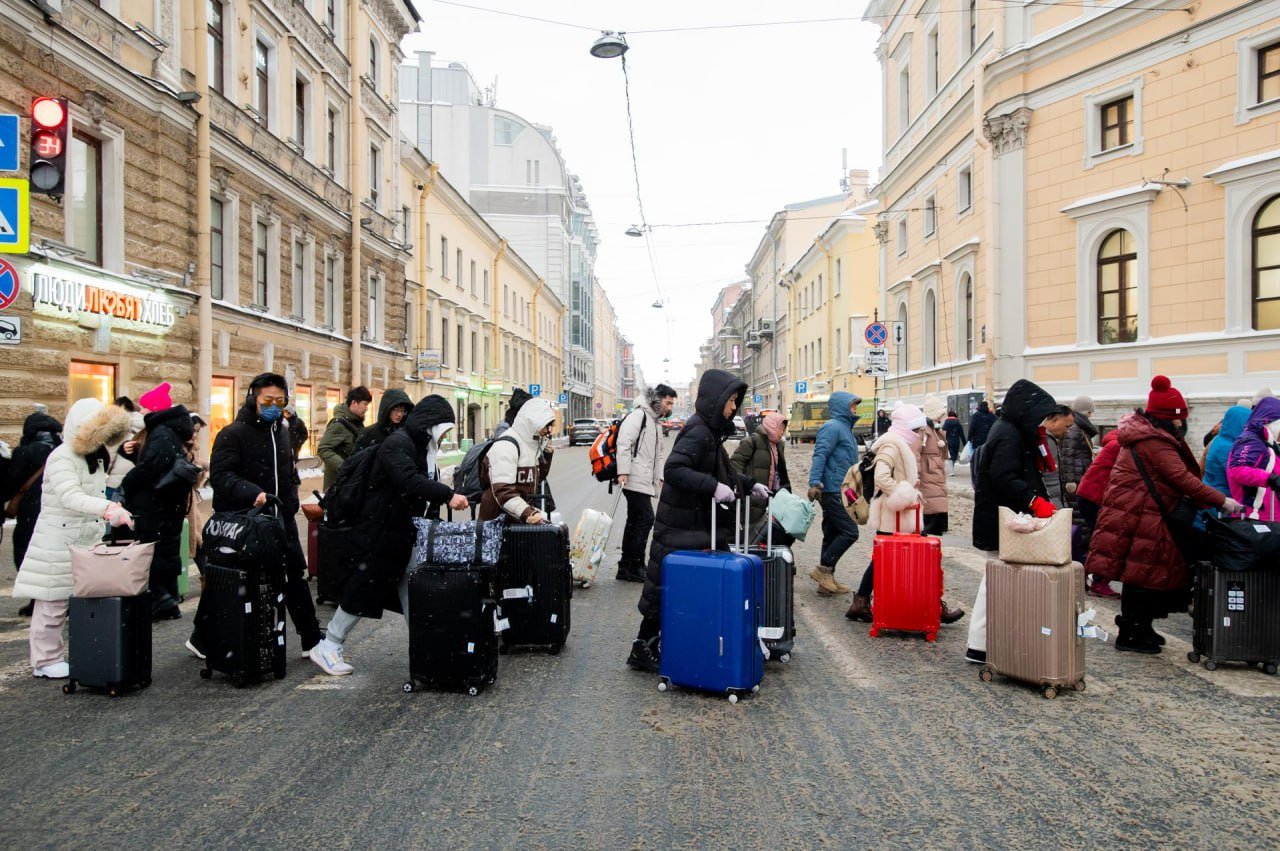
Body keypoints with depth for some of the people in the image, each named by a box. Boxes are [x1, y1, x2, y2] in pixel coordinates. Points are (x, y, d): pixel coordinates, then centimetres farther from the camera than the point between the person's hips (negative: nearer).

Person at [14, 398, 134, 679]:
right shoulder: (62, 458, -17)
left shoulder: (95, 457, 12)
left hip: (87, 542, 8)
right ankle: (46, 661, 13)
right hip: (59, 543, -8)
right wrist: (110, 508, -45)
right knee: (54, 603, 1)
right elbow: (71, 497, -32)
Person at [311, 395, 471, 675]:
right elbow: (409, 481, -35)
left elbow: (426, 486, 12)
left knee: (411, 591, 13)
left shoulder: (423, 448, 12)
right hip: (381, 534, -9)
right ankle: (327, 647, 14)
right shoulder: (397, 443, -18)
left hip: (407, 536, 9)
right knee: (363, 590, -1)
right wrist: (447, 495, -40)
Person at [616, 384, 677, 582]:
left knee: (634, 521, 12)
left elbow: (661, 452, 28)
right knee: (646, 518, -10)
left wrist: (660, 476, 17)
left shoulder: (656, 422, 23)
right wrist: (623, 472, -24)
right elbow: (624, 442, -18)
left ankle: (626, 567, 19)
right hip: (635, 479, -10)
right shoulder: (638, 415, -8)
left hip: (645, 481, 10)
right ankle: (635, 567, -3)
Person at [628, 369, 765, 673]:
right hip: (681, 529, -10)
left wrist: (749, 485, 19)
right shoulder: (698, 431, -17)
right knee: (666, 586, 0)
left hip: (697, 525, 10)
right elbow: (673, 470, -29)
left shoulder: (709, 431, 13)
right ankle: (644, 649, 12)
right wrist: (713, 486, -32)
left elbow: (719, 473, 26)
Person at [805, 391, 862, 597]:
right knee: (849, 532, -11)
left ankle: (827, 581, 15)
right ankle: (823, 569, -4)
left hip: (839, 491, 10)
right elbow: (820, 455, -20)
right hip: (832, 491, -10)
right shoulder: (832, 427, -11)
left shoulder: (844, 427, 20)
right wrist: (814, 483, -28)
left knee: (832, 535, 10)